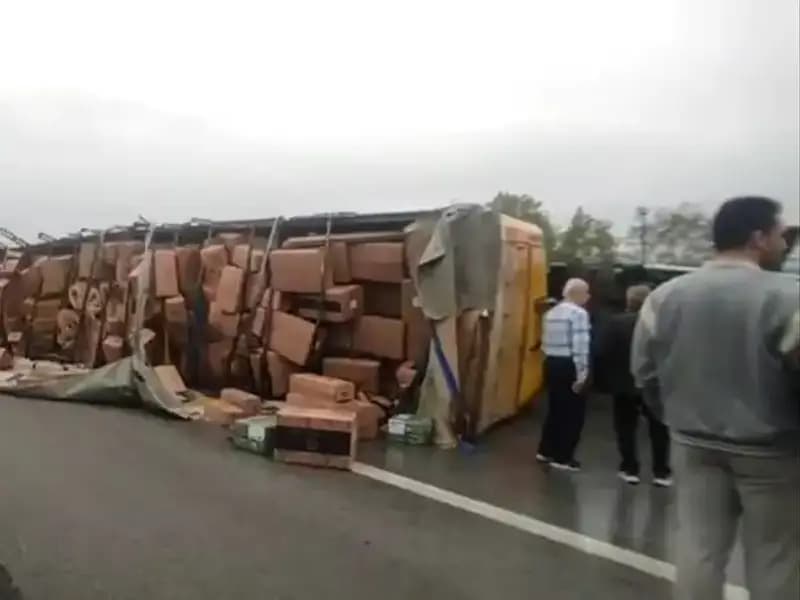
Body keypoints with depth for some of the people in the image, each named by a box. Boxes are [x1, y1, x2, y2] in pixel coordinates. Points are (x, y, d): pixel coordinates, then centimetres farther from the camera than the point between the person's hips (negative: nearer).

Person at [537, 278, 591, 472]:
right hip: (569, 365, -8)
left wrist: (551, 360, 14)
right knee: (573, 412, 3)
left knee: (555, 408, 18)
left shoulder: (551, 312, 14)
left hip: (551, 363, 8)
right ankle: (562, 458, 9)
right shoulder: (579, 313, -12)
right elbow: (580, 346, -18)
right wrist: (581, 374, -17)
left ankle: (546, 451, 25)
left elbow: (546, 343, 12)